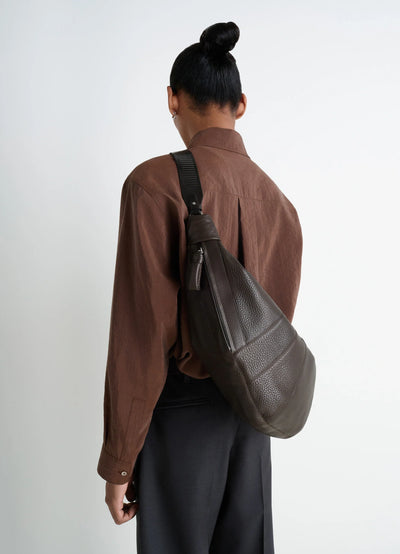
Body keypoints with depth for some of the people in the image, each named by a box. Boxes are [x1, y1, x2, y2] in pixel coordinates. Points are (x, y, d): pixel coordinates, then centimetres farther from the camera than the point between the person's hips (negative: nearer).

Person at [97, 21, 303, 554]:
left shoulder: (156, 183, -16)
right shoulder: (277, 198, 2)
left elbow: (143, 332, -18)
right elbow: (280, 319, 9)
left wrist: (118, 461, -9)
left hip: (182, 410, -5)